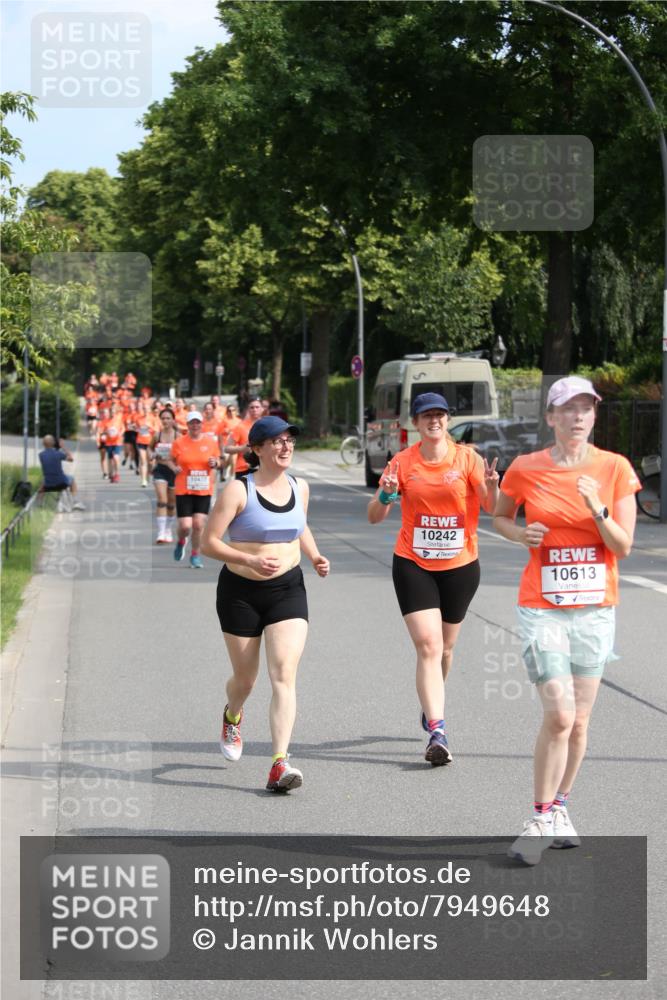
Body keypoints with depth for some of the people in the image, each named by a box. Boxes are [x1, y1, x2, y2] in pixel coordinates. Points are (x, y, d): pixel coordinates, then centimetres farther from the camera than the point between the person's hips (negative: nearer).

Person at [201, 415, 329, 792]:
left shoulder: (300, 488, 4)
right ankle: (233, 717, 49)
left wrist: (315, 556, 6)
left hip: (288, 590, 2)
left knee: (285, 675, -15)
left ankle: (280, 764, -21)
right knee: (245, 679, 11)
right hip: (240, 591, -2)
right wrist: (249, 560, -26)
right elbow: (209, 542, -14)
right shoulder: (239, 490, -13)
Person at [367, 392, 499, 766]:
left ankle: (432, 703, 44)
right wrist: (386, 496, -21)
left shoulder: (466, 457, -3)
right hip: (413, 564, -1)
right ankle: (438, 732, -18)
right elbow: (375, 516, 0)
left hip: (460, 564, 1)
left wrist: (491, 487, -31)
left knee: (446, 646, 15)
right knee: (428, 646, -14)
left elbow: (492, 508, -10)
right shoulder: (403, 462, -1)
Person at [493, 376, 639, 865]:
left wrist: (599, 511, -20)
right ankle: (540, 820, -1)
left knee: (578, 722, 7)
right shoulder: (526, 469, -3)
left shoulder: (615, 468, -2)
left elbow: (623, 547, -3)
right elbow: (499, 516, 15)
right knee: (559, 715, -14)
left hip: (595, 609, 2)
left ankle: (559, 809, 27)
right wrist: (519, 533, -6)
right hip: (542, 608, -2)